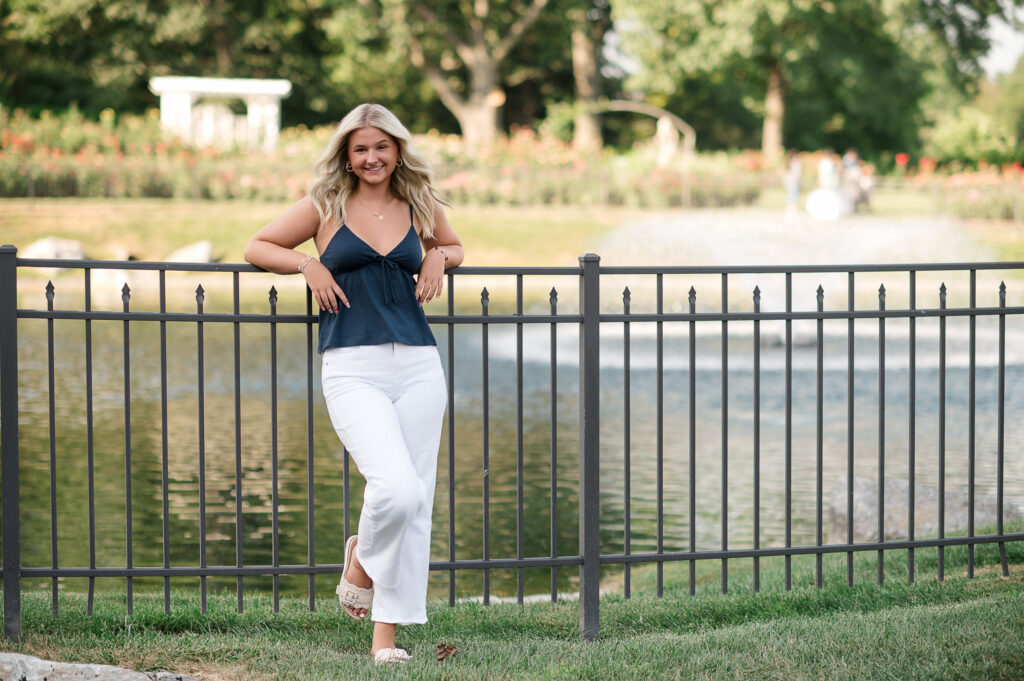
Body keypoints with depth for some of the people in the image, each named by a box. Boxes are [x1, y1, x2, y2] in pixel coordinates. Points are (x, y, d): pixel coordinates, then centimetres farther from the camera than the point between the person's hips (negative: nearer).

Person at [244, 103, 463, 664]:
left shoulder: (420, 206, 14)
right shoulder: (326, 206, 7)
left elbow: (452, 246, 33)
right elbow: (256, 247, 15)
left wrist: (438, 259, 10)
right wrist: (309, 264, -2)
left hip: (418, 364, 4)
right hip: (353, 369, -4)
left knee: (415, 502, 1)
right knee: (397, 487, -23)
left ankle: (387, 634, 12)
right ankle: (362, 560, 11)